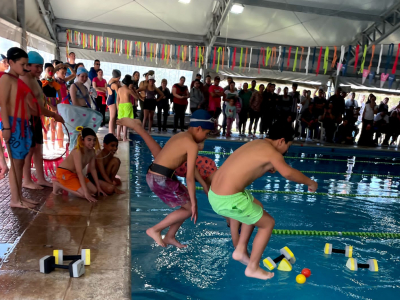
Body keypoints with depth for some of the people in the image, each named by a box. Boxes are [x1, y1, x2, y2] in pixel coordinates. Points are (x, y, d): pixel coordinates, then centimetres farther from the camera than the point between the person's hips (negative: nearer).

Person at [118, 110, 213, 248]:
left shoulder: (180, 136, 15)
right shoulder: (192, 145, -13)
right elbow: (190, 177, -15)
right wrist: (194, 202, -8)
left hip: (153, 176, 9)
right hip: (161, 179, -9)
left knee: (188, 204, 17)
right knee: (190, 208, 3)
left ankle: (169, 237, 26)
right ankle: (155, 230, 9)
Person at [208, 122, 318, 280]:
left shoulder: (256, 143, 16)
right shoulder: (270, 151, -10)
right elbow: (287, 172, -26)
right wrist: (310, 182, -10)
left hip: (214, 194, 9)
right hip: (227, 200, -9)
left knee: (256, 206, 30)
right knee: (268, 223, 11)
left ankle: (240, 250, 33)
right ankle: (253, 268, 23)